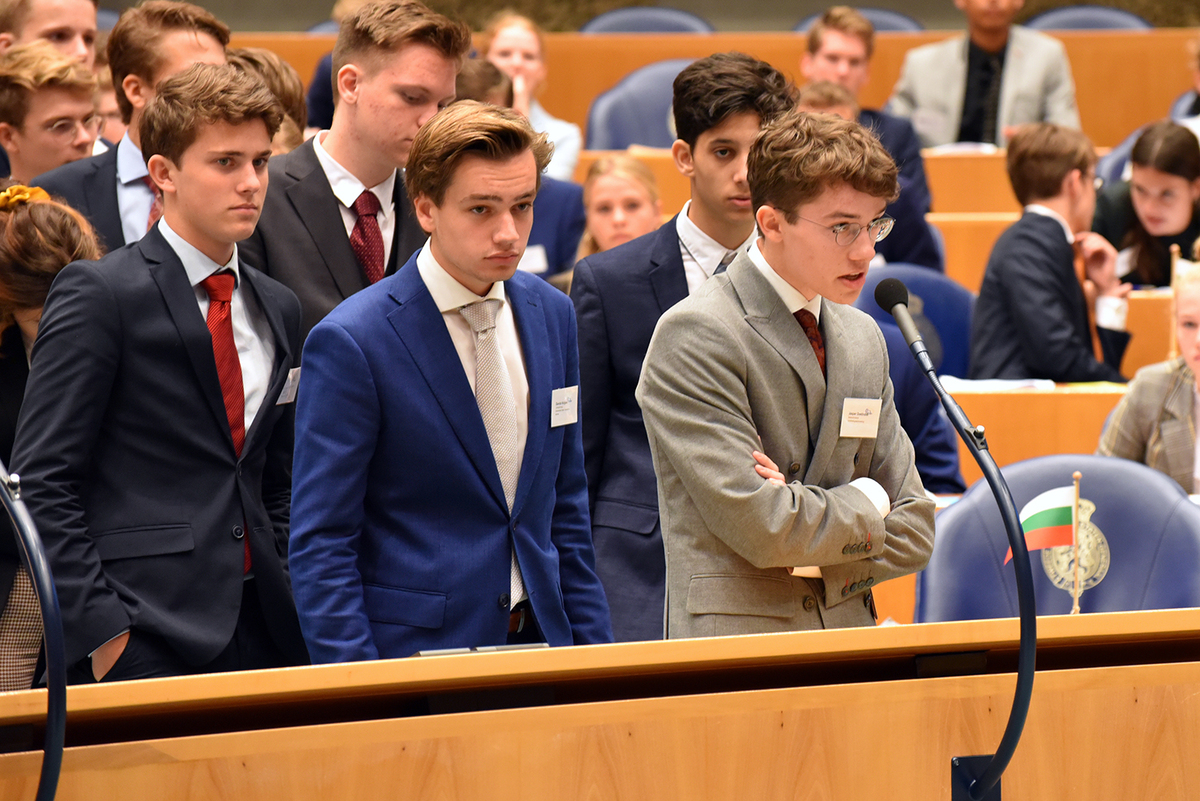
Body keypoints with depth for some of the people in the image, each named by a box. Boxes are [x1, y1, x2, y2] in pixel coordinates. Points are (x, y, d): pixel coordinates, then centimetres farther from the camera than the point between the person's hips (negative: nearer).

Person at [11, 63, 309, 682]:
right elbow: (42, 483, -10)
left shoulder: (277, 311, 17)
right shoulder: (99, 294, -4)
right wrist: (102, 631, -16)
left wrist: (293, 611, 10)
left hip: (261, 634, 6)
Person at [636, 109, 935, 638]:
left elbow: (913, 534, 13)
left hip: (848, 646, 5)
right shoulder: (695, 337, -7)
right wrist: (864, 501, 2)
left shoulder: (863, 339, 15)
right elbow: (759, 526, -14)